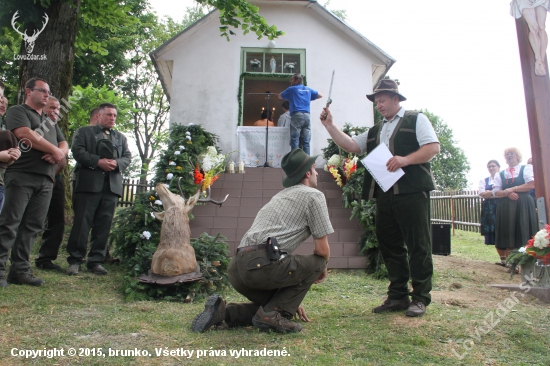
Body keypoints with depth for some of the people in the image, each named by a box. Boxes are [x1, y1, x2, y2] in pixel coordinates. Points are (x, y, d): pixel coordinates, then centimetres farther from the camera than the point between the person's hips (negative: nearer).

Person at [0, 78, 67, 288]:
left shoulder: (50, 122, 27)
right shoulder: (18, 111, 6)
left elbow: (64, 146, 19)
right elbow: (25, 134, -12)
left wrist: (60, 153, -5)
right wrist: (54, 150, -5)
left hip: (46, 180, 6)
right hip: (22, 175, -6)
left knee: (32, 226, 3)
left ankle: (20, 270, 7)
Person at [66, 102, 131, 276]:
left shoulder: (121, 137, 23)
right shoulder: (84, 131, 13)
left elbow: (127, 157, 13)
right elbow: (77, 151, -2)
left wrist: (117, 163, -9)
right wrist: (98, 161, -14)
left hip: (112, 185, 3)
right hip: (89, 183, -3)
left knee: (104, 225, 2)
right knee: (82, 223, -3)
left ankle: (96, 260, 9)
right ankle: (75, 260, 6)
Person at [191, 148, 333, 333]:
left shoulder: (281, 195, 30)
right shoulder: (313, 195, 5)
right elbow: (322, 249, 0)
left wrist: (292, 299, 36)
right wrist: (321, 269, 25)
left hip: (237, 268, 9)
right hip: (262, 263, -9)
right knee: (316, 263, 9)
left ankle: (224, 311, 9)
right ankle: (272, 314, 1)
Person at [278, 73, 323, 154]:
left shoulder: (291, 89, 8)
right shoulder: (308, 89, 19)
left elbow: (280, 96, 20)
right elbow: (320, 95, 31)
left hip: (296, 115, -4)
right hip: (307, 116, 4)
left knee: (294, 141, -6)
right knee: (306, 142, 1)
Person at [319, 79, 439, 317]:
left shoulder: (416, 119, 7)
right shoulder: (375, 131, 24)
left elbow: (433, 147, -4)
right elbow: (350, 145, 15)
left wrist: (405, 159, -18)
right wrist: (329, 125, 7)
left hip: (412, 192, -6)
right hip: (384, 195, 6)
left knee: (417, 245, -1)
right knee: (390, 246, 8)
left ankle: (420, 298, 9)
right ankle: (398, 296, 18)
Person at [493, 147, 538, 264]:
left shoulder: (527, 168, 7)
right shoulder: (500, 175, 15)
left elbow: (531, 184, -7)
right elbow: (496, 192, 6)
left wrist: (512, 189, -10)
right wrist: (508, 193, -14)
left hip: (523, 205, -3)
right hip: (505, 207, 3)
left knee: (524, 233, -4)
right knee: (509, 234, 1)